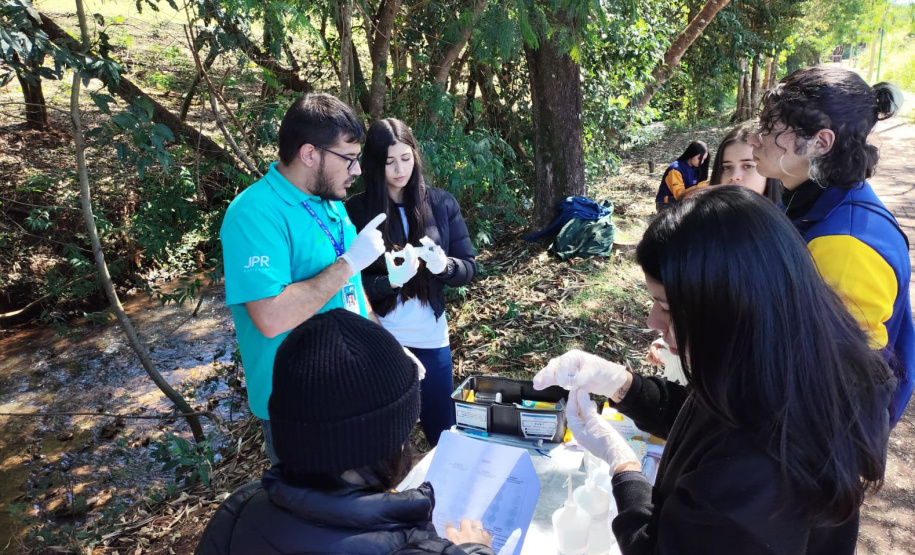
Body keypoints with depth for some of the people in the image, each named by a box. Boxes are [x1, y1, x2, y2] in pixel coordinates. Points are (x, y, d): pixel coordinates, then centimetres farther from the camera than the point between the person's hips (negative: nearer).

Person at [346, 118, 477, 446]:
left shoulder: (442, 203, -2)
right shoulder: (356, 211, -7)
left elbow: (469, 267, 1)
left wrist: (444, 265, -21)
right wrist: (390, 281, -26)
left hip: (431, 337, 2)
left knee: (445, 432, 13)